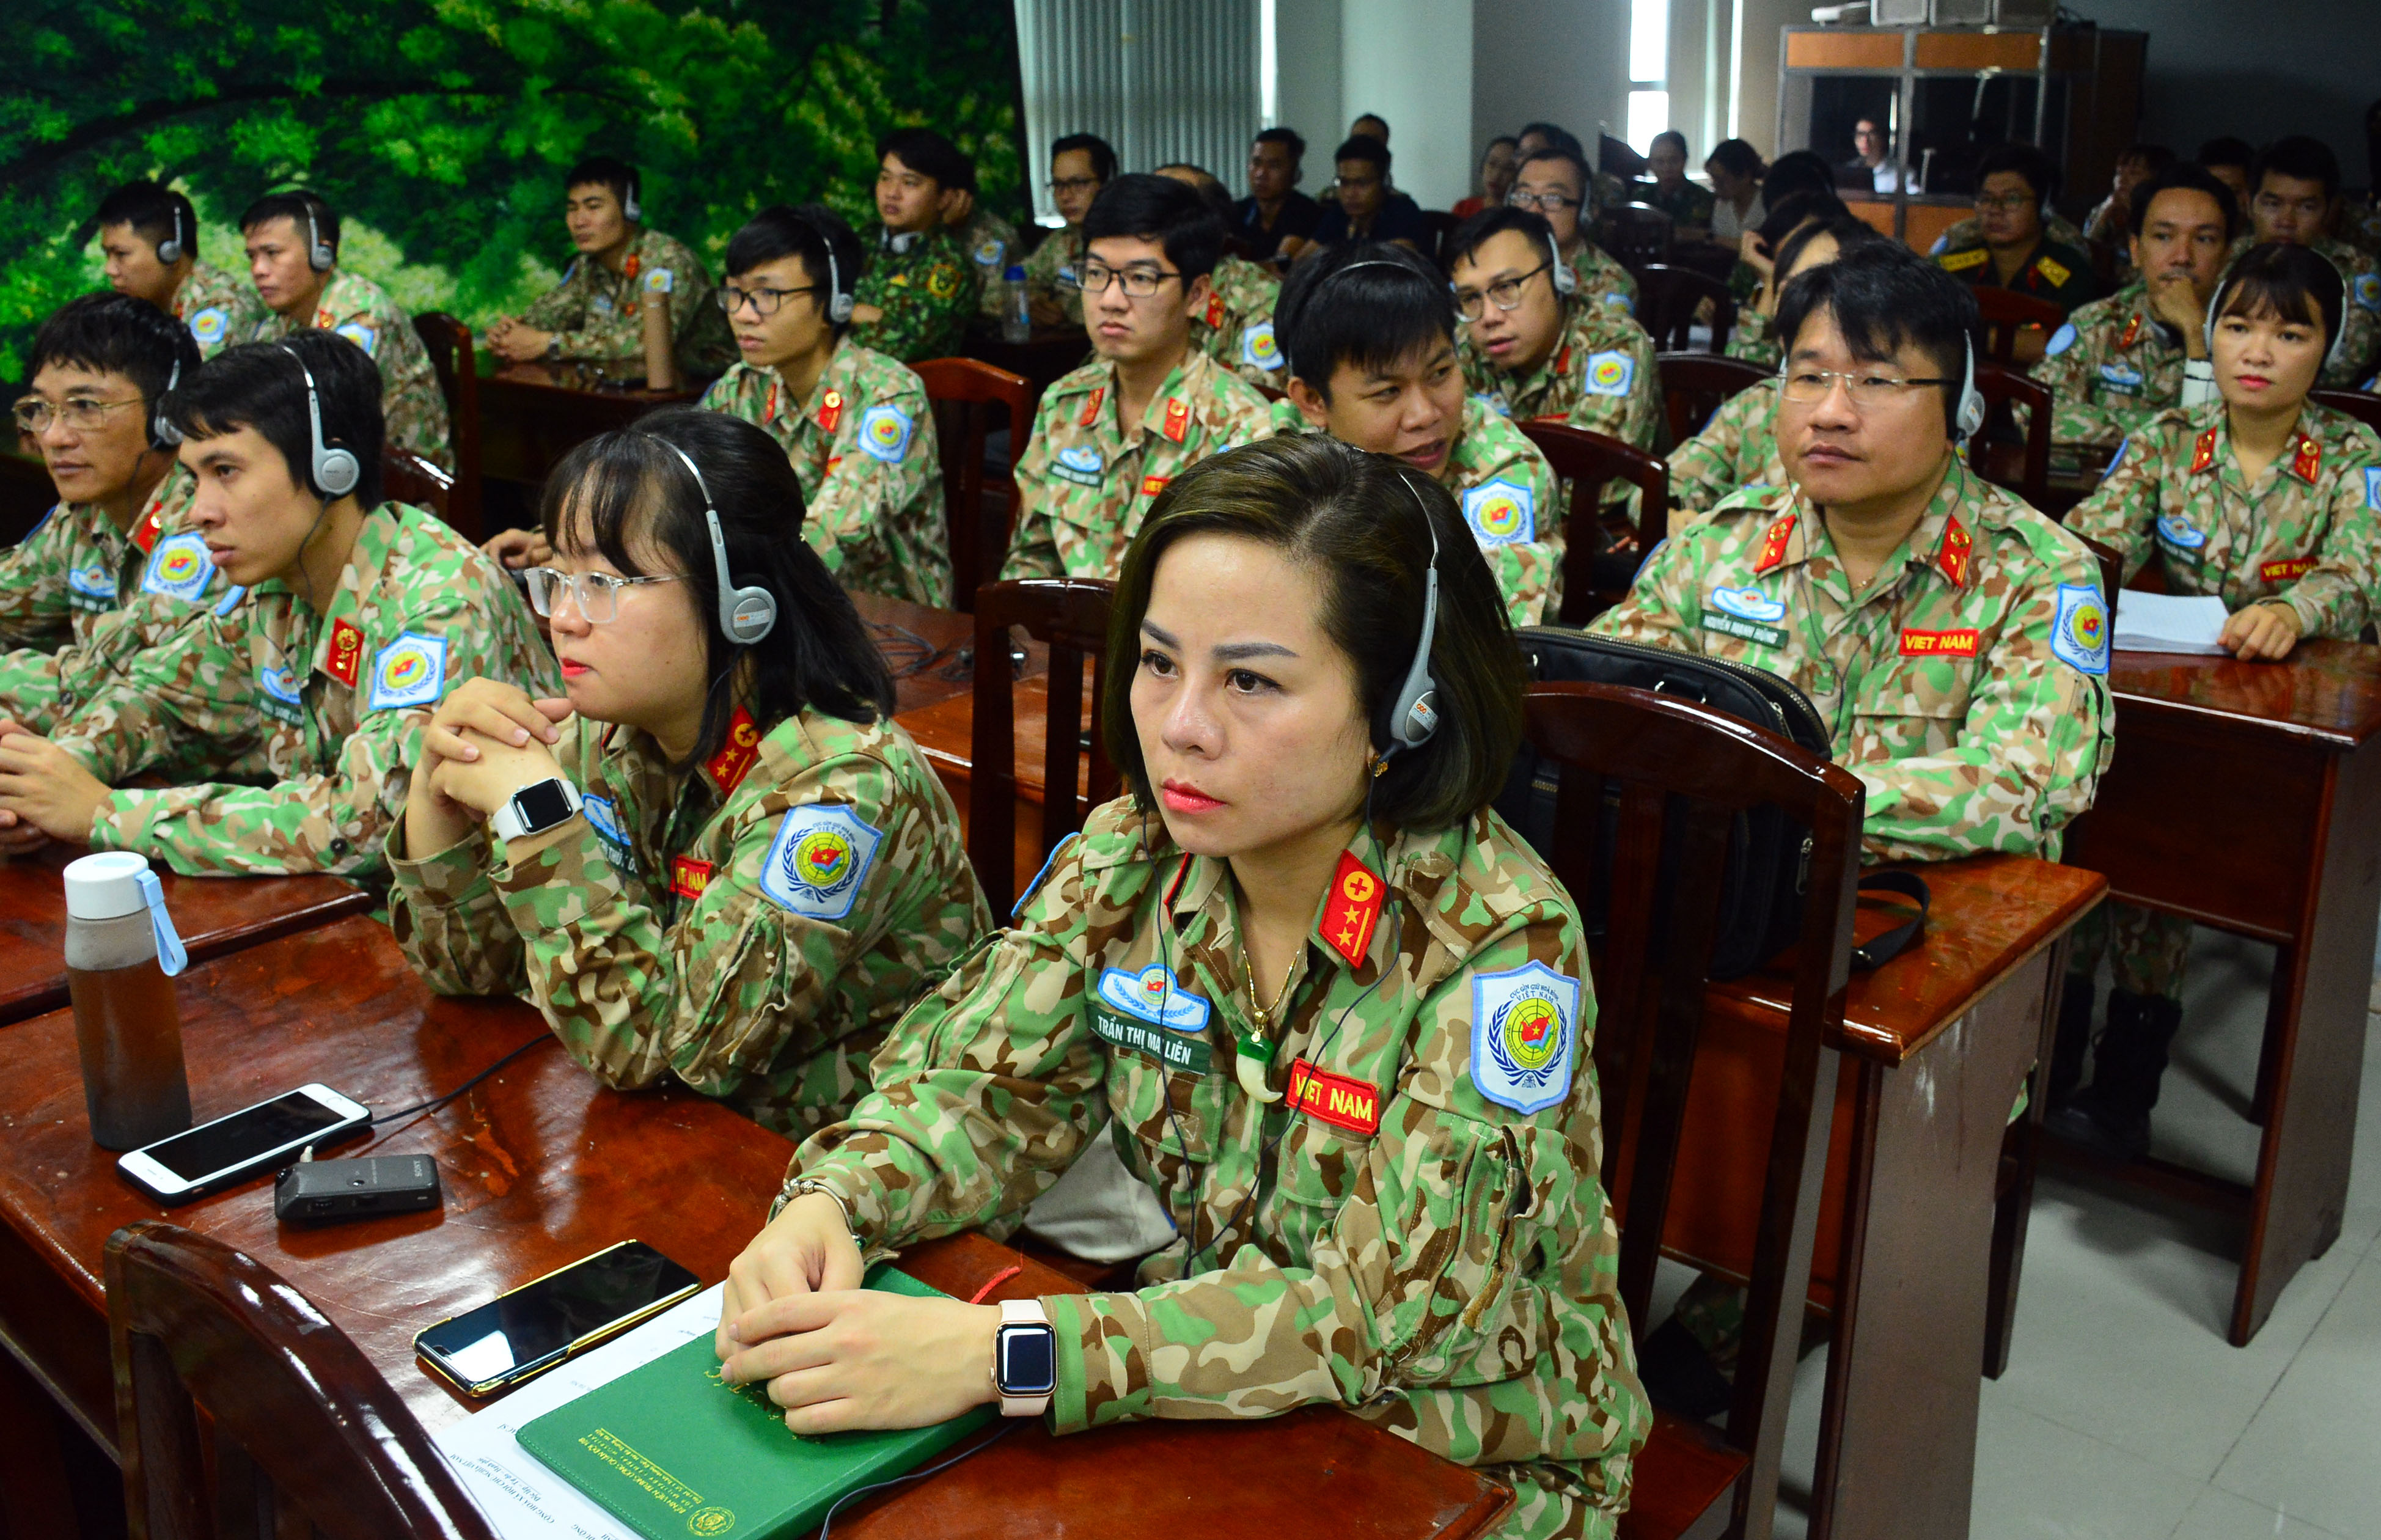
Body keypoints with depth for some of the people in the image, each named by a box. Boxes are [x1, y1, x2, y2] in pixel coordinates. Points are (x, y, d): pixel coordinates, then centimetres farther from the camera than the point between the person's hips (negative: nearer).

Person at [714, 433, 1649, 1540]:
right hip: (1220, 1409, 5)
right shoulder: (1132, 860, -8)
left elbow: (1383, 1316, -28)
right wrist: (829, 1203, -24)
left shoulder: (1502, 947, -24)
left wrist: (995, 1352, -36)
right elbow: (979, 1086, -3)